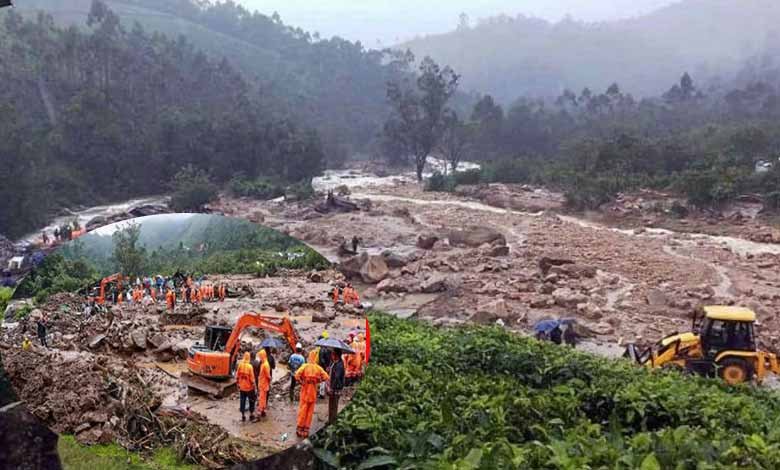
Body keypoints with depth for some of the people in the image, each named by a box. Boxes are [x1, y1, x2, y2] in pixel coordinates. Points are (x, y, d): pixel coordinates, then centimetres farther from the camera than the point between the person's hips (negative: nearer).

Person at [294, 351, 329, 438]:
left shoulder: (305, 366, -10)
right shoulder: (318, 368, -5)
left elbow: (297, 375, -23)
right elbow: (326, 377, -10)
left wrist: (301, 382, -9)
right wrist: (317, 381, 0)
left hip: (305, 391, -1)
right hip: (313, 392, 1)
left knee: (302, 410, 10)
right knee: (310, 411, 11)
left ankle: (300, 429, 16)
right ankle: (306, 430, 15)